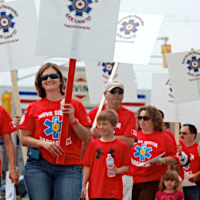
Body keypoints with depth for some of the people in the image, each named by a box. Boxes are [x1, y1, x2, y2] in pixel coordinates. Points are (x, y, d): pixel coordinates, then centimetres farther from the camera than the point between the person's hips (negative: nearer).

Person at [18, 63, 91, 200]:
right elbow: (24, 138, 10)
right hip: (38, 166, 1)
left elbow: (87, 138, 6)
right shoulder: (34, 108, 13)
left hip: (69, 168, -1)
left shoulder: (75, 105, 10)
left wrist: (73, 120, -9)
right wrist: (44, 144, -7)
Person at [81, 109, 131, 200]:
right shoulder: (93, 144, 9)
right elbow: (87, 167, 8)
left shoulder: (122, 145, 3)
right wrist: (83, 186, 3)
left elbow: (126, 167, 5)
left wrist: (117, 170, -17)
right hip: (95, 190, 2)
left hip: (113, 192, -2)